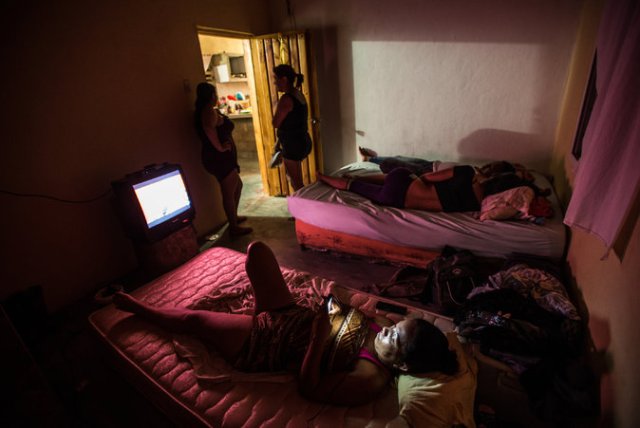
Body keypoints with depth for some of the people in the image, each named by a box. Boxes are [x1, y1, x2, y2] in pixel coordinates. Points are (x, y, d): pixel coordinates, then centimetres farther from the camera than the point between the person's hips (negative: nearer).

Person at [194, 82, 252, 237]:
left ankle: (234, 217, 39)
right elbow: (209, 129, -38)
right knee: (229, 193, 1)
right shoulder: (210, 112, -19)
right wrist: (220, 148, -28)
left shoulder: (206, 111, 14)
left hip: (222, 158, 11)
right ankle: (234, 227, 15)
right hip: (220, 158, -11)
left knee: (238, 185, 24)